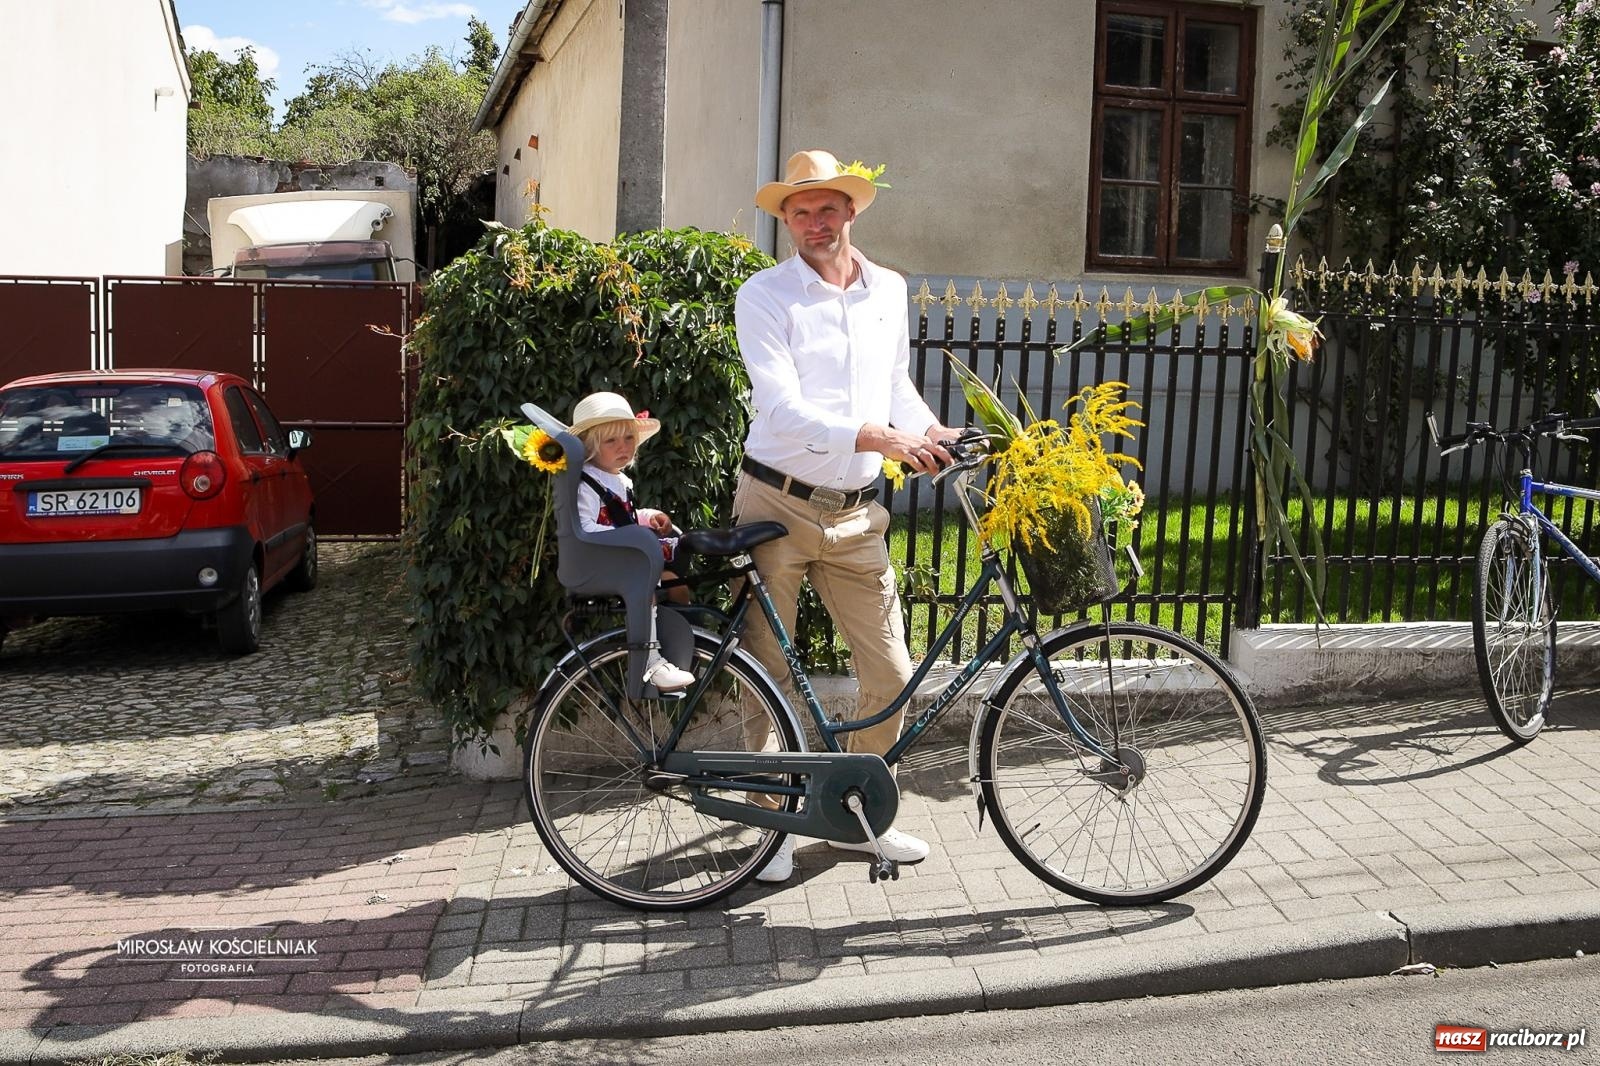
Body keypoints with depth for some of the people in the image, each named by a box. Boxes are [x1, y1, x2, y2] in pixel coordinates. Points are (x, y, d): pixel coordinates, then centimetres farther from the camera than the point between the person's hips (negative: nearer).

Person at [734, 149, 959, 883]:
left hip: (855, 515, 4)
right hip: (777, 505, -4)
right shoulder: (765, 296, -8)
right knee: (767, 675, 5)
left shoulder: (889, 290, 10)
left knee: (890, 672, 4)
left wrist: (932, 431, 1)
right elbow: (784, 410, -19)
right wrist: (880, 437, -29)